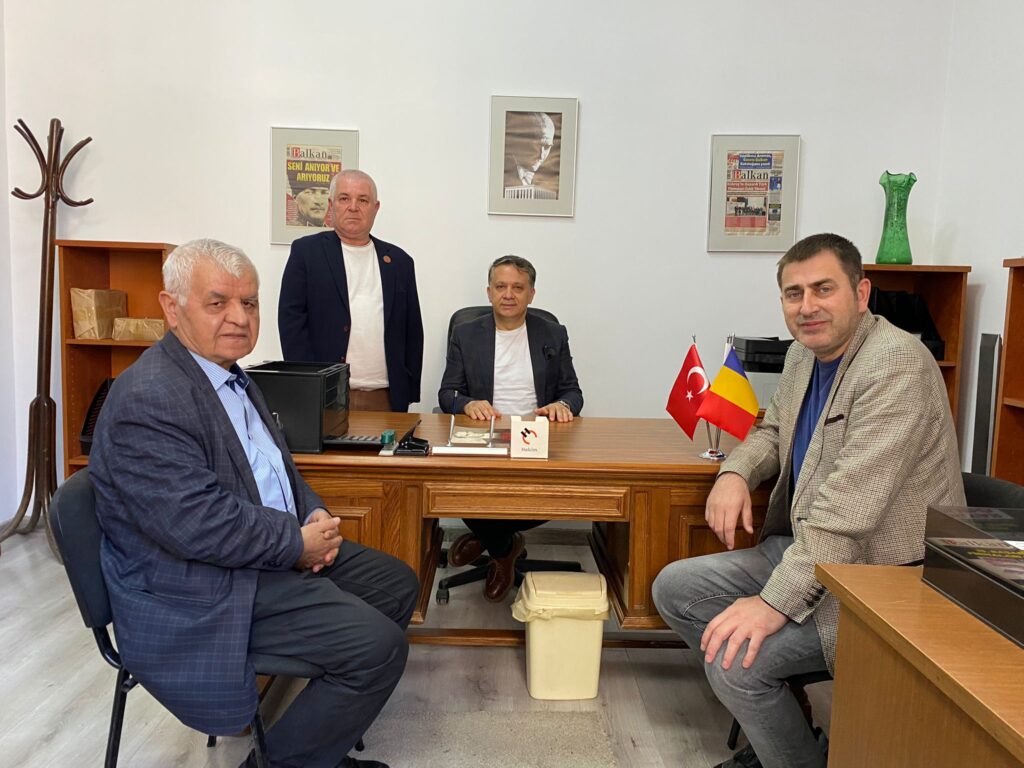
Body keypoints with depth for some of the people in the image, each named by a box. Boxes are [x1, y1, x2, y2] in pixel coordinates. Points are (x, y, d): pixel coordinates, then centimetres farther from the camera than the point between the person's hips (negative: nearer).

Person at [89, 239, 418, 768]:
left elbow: (276, 465, 19)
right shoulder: (149, 400, -22)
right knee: (379, 645, -17)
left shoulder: (229, 373, 10)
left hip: (281, 549, 10)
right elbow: (199, 525, -29)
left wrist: (315, 517, 0)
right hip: (201, 595, -10)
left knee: (396, 584, 12)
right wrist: (298, 543, -17)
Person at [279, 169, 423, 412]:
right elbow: (291, 321, -1)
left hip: (386, 399, 2)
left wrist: (408, 393, 6)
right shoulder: (306, 251, 5)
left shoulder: (399, 260, 12)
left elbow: (412, 332, 13)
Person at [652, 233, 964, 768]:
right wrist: (735, 473, 0)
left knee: (734, 657, -23)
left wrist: (775, 602, -30)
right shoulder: (803, 353, 6)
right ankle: (767, 719, 16)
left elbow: (847, 510, -29)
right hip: (804, 548, 9)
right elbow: (774, 429, 23)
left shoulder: (896, 364, -22)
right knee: (673, 588, 4)